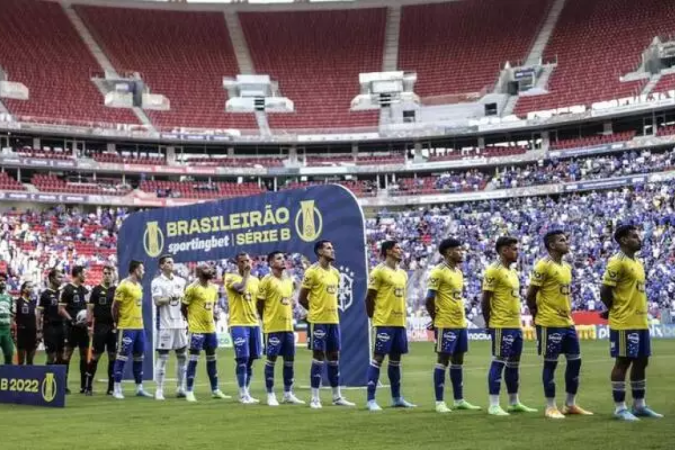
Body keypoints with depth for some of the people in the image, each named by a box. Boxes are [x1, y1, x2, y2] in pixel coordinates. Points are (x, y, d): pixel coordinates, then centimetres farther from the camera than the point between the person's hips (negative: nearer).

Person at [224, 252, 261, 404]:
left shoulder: (255, 280, 15)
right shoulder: (231, 278, -4)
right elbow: (240, 288, -24)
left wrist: (259, 318, 13)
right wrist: (246, 274, -16)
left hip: (253, 323, 6)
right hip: (238, 324, -6)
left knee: (251, 360, 7)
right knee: (242, 359, -9)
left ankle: (246, 393, 15)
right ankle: (243, 395, -4)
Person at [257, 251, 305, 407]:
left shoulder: (289, 280, 13)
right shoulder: (267, 280, -9)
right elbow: (260, 304, -7)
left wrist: (289, 318, 14)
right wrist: (268, 320, -1)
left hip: (288, 326, 7)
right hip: (273, 327, -7)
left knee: (289, 360, 8)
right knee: (271, 360, -1)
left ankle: (288, 394, 16)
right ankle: (270, 395, 4)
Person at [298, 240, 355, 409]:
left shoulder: (335, 272, 12)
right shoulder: (312, 272, -11)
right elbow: (302, 298, -8)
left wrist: (329, 309, 13)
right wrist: (316, 310, 2)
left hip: (334, 320, 7)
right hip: (318, 321, -7)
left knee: (334, 357, 10)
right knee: (318, 357, -4)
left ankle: (337, 396, 18)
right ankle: (315, 398, 2)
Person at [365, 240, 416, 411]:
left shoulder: (403, 273, 15)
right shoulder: (379, 271, -10)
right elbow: (369, 297, -9)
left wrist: (402, 317, 15)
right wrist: (373, 317, -4)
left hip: (400, 322, 8)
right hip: (384, 322, -8)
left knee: (396, 360, 13)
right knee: (378, 358, -6)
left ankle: (396, 398, 22)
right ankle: (371, 400, -3)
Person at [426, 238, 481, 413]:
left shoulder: (459, 271, 14)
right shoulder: (438, 272, -13)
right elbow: (429, 300, -15)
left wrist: (461, 317, 16)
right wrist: (437, 320, -8)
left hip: (460, 323, 8)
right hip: (446, 325, -8)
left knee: (458, 361, 12)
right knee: (443, 361, -4)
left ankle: (459, 400, 19)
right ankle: (439, 402, 1)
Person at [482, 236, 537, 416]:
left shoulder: (513, 271, 16)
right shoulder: (494, 271, -13)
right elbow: (485, 300, -14)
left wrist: (517, 319, 17)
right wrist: (490, 324, -11)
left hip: (516, 325, 9)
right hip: (502, 326, -9)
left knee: (513, 364, 14)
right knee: (498, 363, -5)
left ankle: (514, 403, 23)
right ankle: (494, 405, -1)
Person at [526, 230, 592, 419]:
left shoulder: (567, 267, 13)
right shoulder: (543, 266, -14)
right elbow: (530, 294, -14)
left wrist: (568, 313, 15)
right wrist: (537, 316, -6)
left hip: (567, 322, 9)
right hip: (550, 323, -9)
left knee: (575, 361, 10)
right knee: (550, 363, -2)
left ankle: (570, 404, 20)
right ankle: (551, 407, 6)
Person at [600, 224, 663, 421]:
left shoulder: (637, 263, 15)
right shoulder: (617, 262, -14)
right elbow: (605, 291, -16)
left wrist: (639, 312, 15)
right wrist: (616, 310, -4)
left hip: (641, 322, 9)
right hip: (624, 323, -9)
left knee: (641, 362, 12)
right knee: (623, 363, -4)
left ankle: (639, 405, 21)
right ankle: (620, 408, 1)